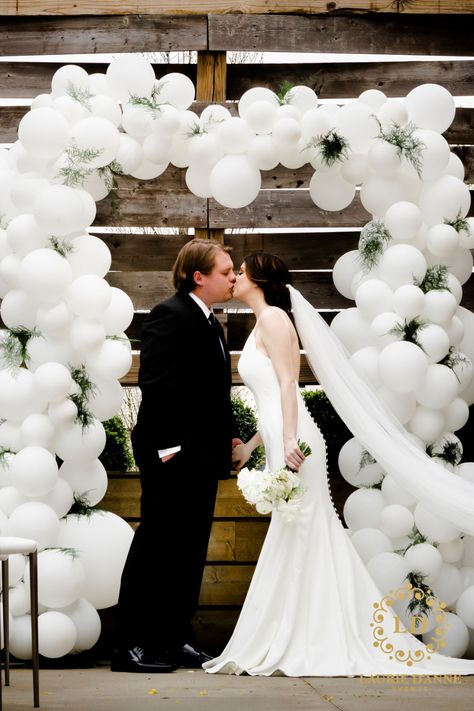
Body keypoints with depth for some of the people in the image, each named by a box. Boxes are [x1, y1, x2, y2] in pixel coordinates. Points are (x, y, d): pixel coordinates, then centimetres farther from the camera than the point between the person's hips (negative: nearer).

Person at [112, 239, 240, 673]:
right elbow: (156, 384, -20)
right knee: (157, 547, -5)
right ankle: (133, 645, 1)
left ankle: (176, 638, 19)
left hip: (202, 456, 9)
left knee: (190, 550, 12)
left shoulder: (210, 323, 16)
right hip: (173, 454, -9)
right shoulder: (171, 316, -12)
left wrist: (226, 439, 12)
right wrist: (168, 447, -23)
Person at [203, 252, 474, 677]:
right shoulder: (262, 326, 23)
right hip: (281, 444, 9)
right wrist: (249, 446, 27)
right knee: (300, 542, 8)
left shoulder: (273, 317, -4)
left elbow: (288, 383, -14)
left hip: (293, 443, -9)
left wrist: (289, 439, -23)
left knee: (295, 541, -7)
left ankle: (304, 649, -5)